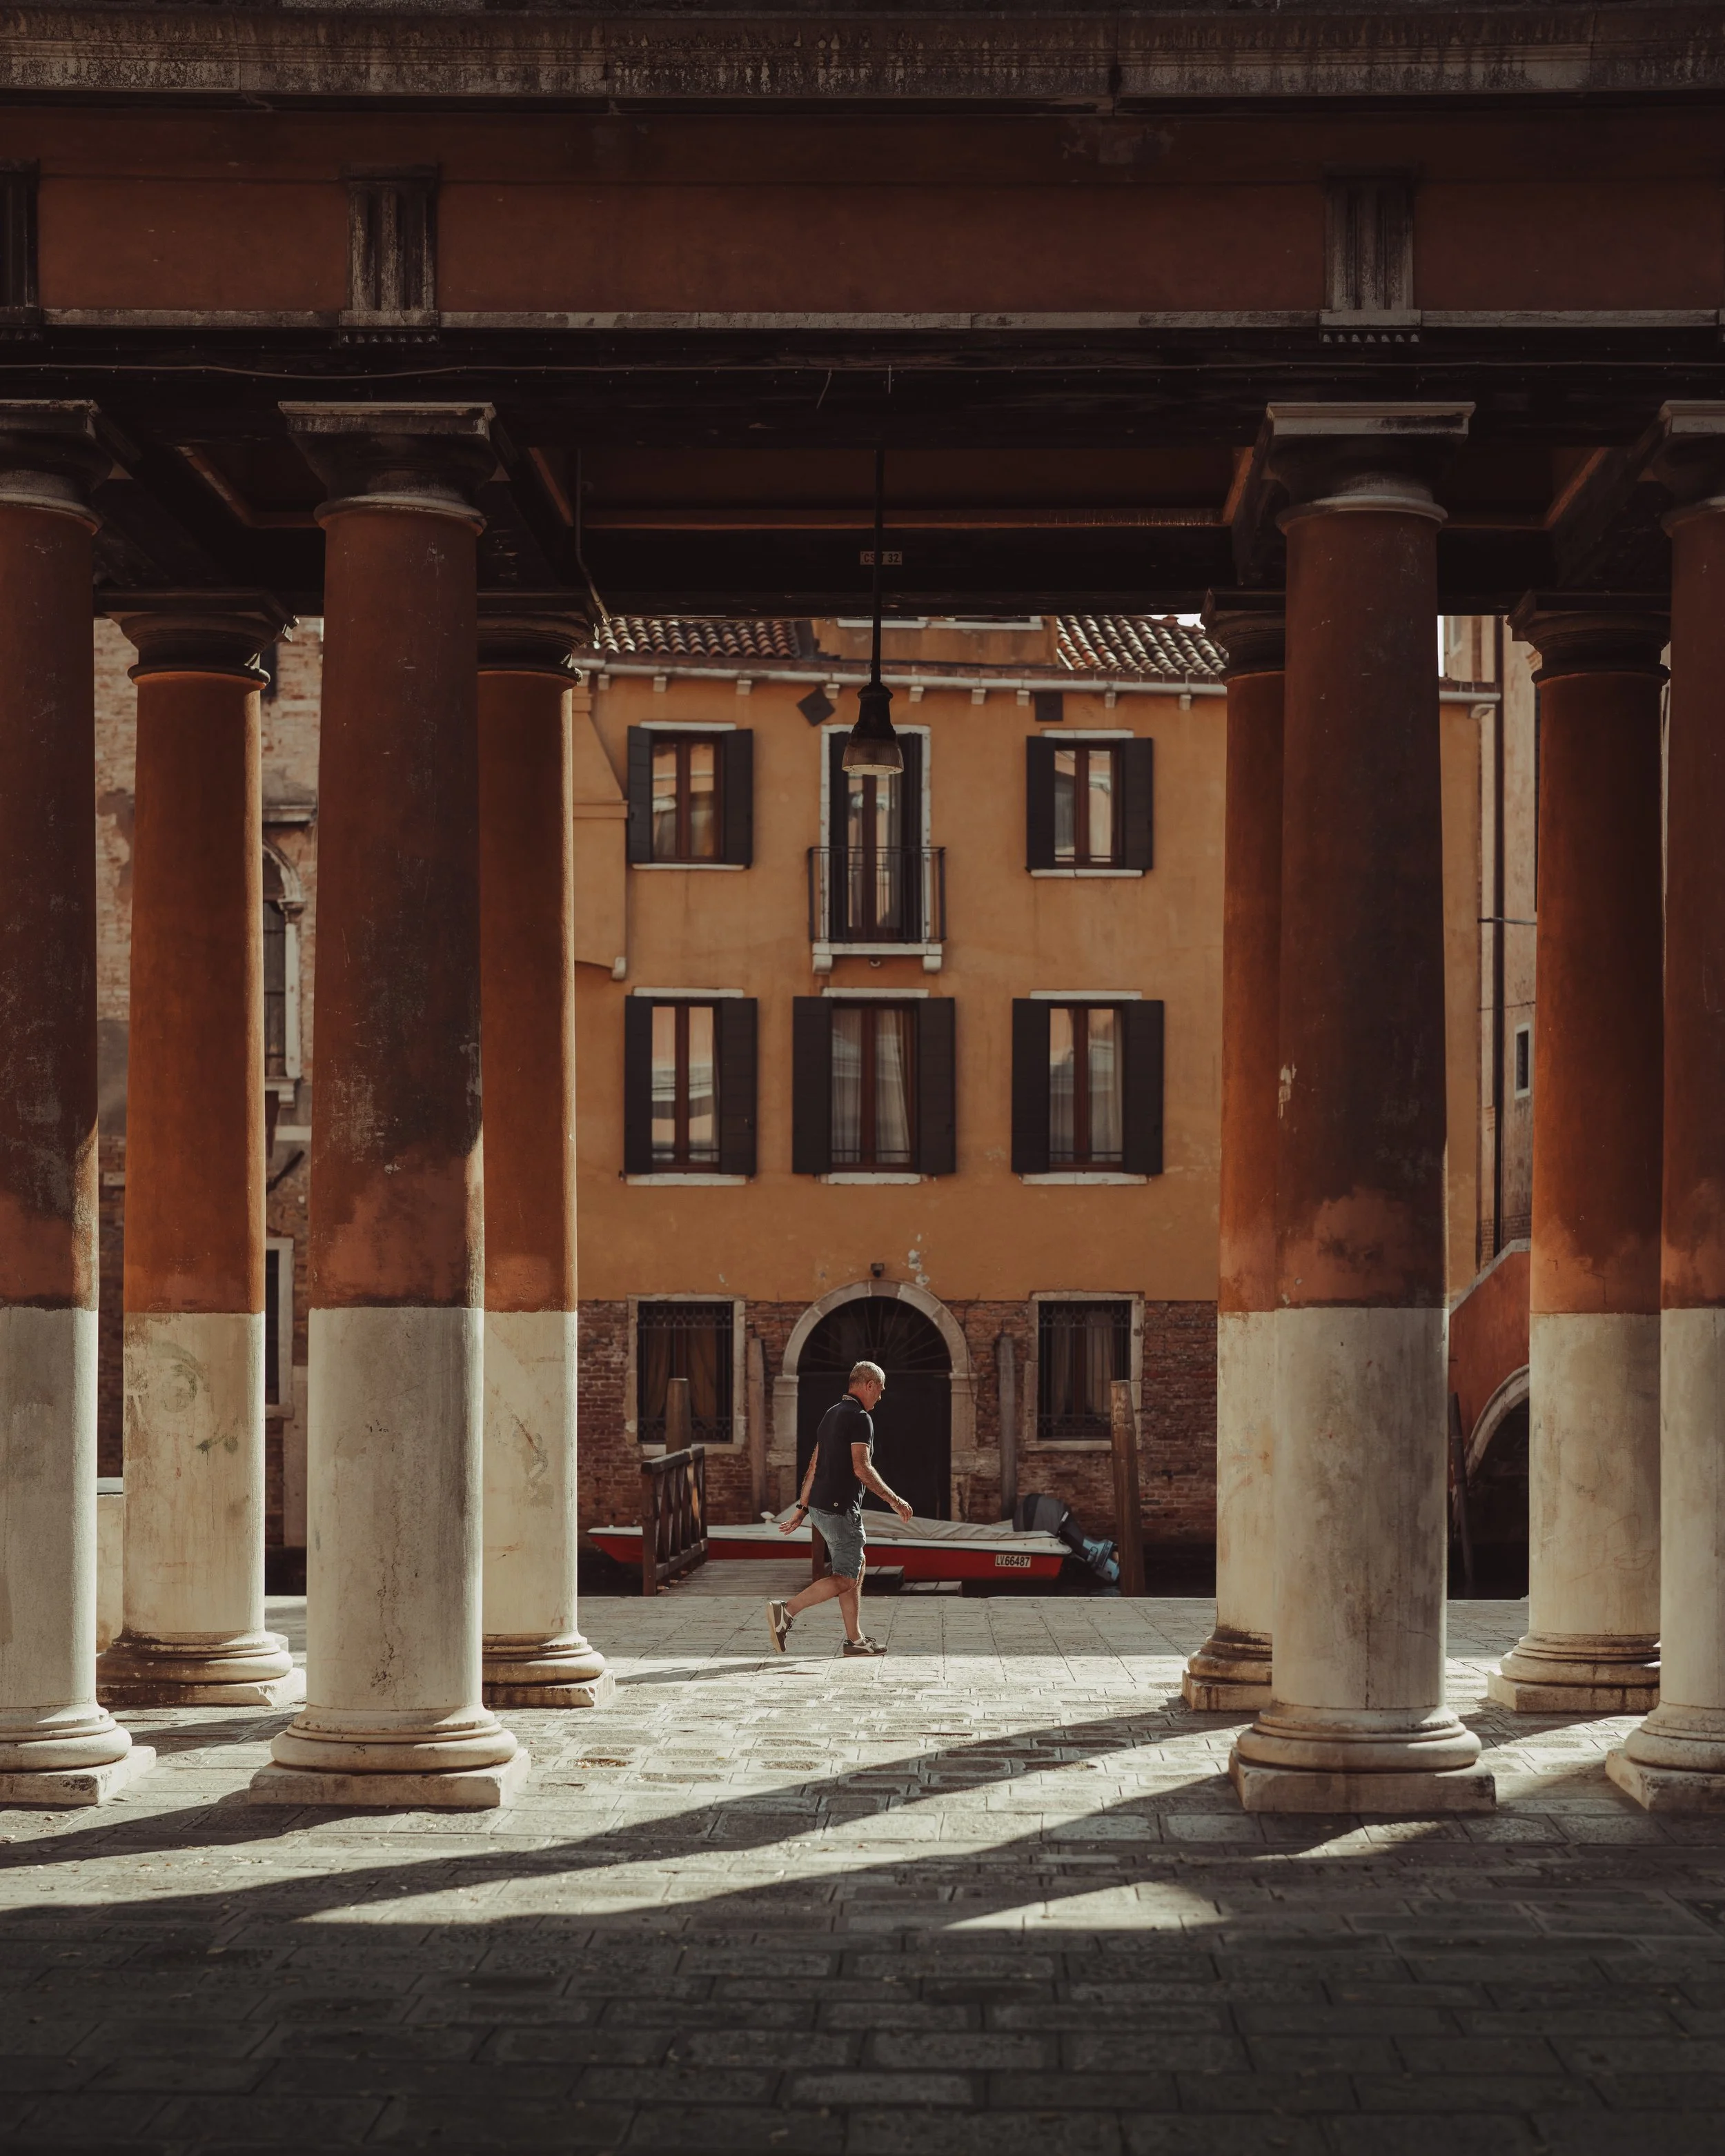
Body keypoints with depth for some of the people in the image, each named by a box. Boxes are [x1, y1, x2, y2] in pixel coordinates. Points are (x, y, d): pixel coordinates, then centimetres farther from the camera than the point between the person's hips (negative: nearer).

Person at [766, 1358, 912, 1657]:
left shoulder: (832, 1414, 16)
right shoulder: (860, 1418, -13)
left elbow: (814, 1466, 18)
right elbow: (861, 1469, -20)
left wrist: (802, 1509, 20)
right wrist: (894, 1500, -13)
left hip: (820, 1506, 10)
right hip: (841, 1509, -10)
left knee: (856, 1568, 17)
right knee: (844, 1579, -7)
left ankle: (855, 1639, 17)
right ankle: (785, 1613, -18)